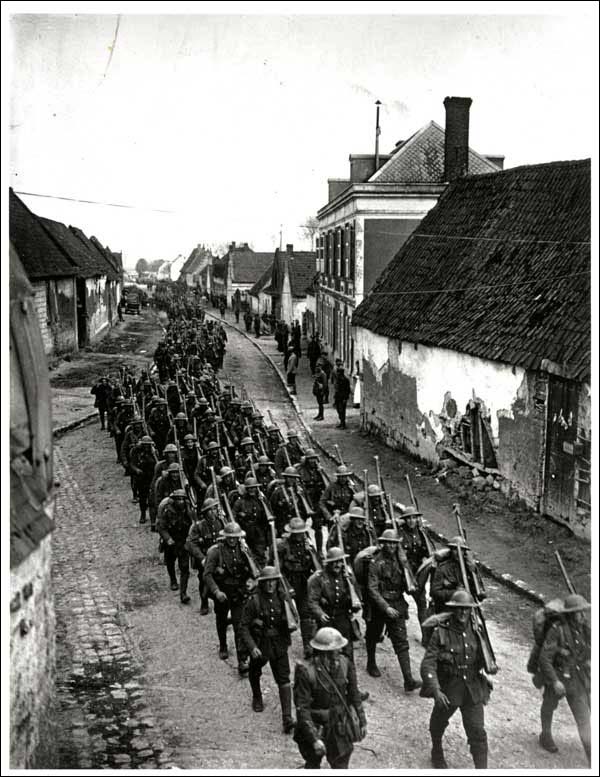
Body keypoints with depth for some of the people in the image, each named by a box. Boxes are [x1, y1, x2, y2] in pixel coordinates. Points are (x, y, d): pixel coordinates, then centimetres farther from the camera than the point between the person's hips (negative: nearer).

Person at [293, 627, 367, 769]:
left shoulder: (344, 663, -11)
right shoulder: (306, 671, -25)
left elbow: (354, 694, 3)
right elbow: (302, 708, -21)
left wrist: (362, 721, 7)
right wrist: (314, 738, -23)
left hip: (340, 728, 3)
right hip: (316, 727, -3)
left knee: (340, 766, 14)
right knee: (313, 764, 18)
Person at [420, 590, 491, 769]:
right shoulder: (441, 632, -19)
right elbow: (428, 664, -24)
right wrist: (435, 690, -35)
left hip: (473, 690, 1)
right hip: (447, 690, -1)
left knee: (477, 732, -3)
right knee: (439, 722, 23)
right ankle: (437, 752, 53)